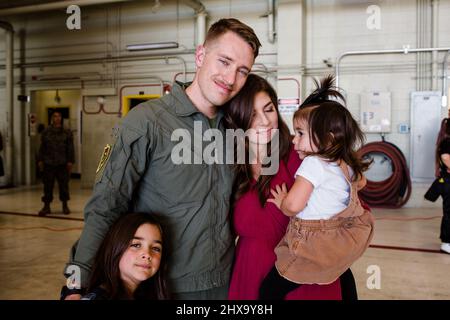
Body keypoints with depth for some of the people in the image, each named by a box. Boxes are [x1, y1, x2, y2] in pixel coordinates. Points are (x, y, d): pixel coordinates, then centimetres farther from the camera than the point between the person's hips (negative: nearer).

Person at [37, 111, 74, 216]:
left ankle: (65, 205, 16)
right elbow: (42, 147, 7)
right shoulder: (46, 132, 7)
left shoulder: (67, 132, 4)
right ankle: (46, 206, 11)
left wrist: (70, 161, -4)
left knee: (63, 184, 5)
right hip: (48, 163, 1)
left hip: (62, 163, -1)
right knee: (48, 185, 3)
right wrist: (40, 160, 2)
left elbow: (70, 148, 2)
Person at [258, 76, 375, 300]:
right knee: (344, 279, 37)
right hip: (342, 245, 9)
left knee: (269, 290, -5)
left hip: (314, 245, -9)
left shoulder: (313, 163, -18)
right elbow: (361, 182, 31)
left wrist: (282, 203, -6)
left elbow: (293, 204, -28)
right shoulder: (346, 164, 7)